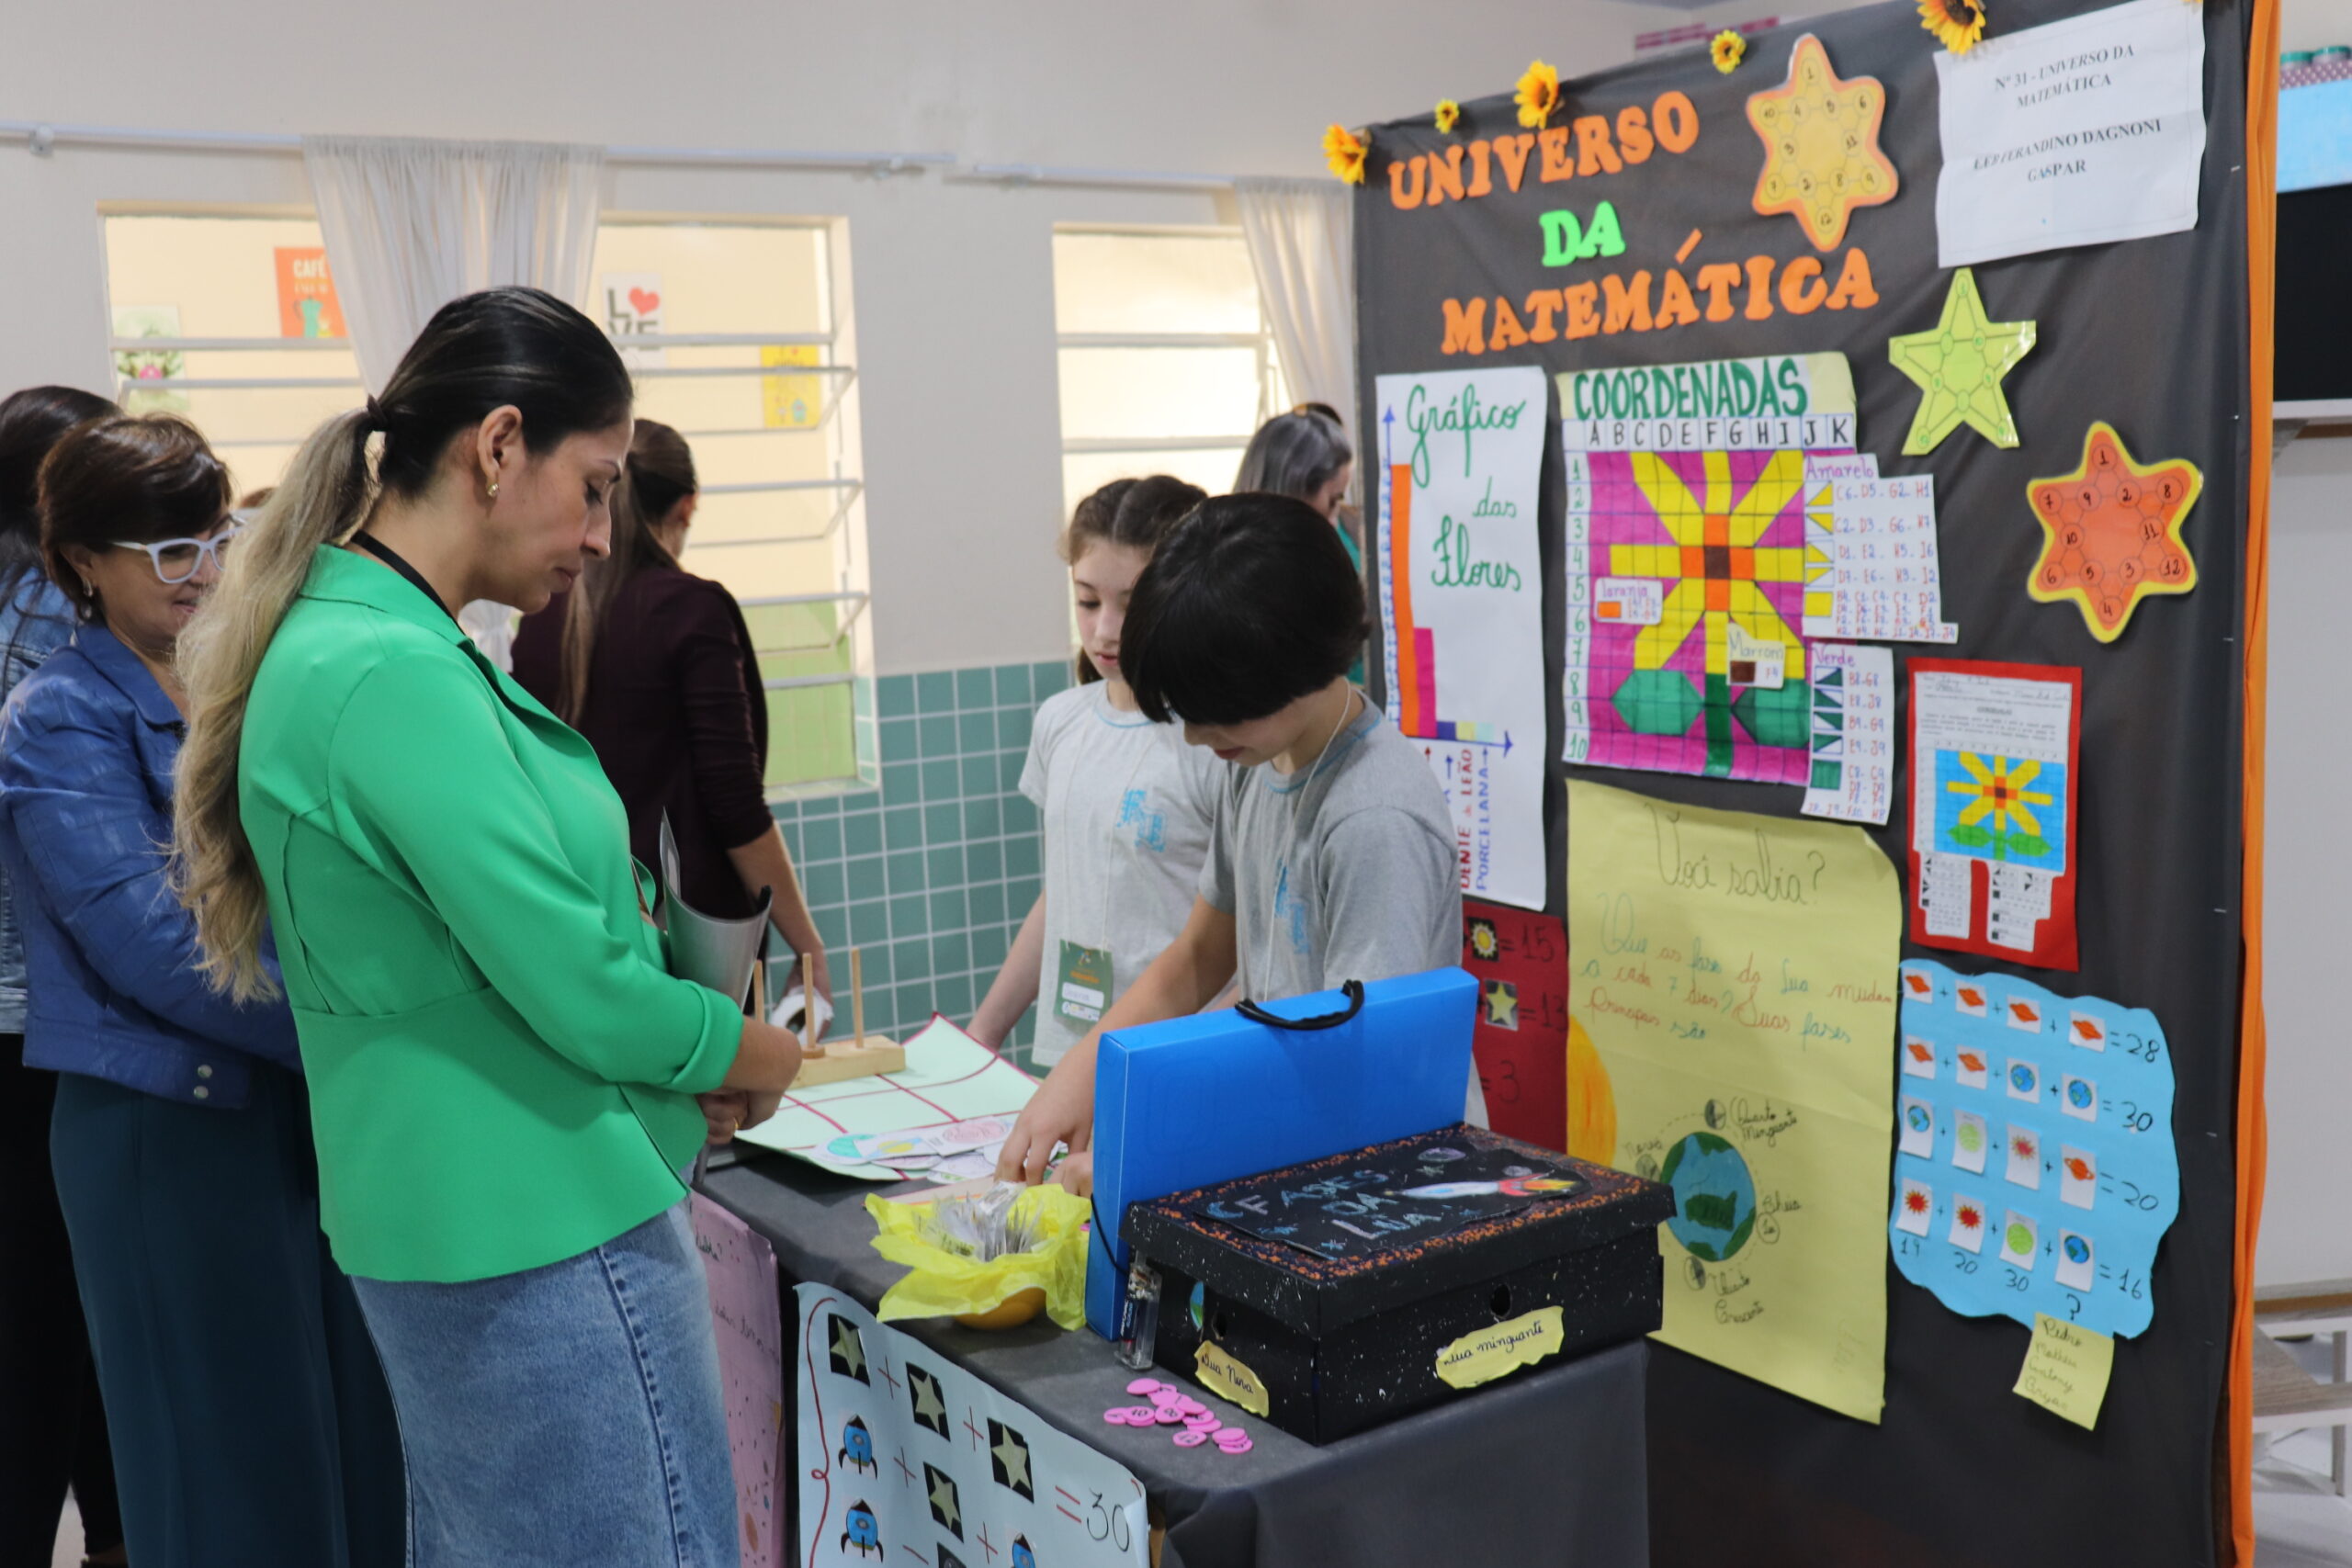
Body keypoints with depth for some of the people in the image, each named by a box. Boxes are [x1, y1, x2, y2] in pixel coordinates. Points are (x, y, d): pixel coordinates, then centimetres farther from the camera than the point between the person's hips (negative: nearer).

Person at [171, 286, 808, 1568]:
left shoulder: (334, 637, 8)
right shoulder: (397, 677, -23)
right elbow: (582, 996, -22)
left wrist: (683, 1069, 7)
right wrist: (755, 1051, -4)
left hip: (442, 1220, 10)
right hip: (543, 1236, -10)